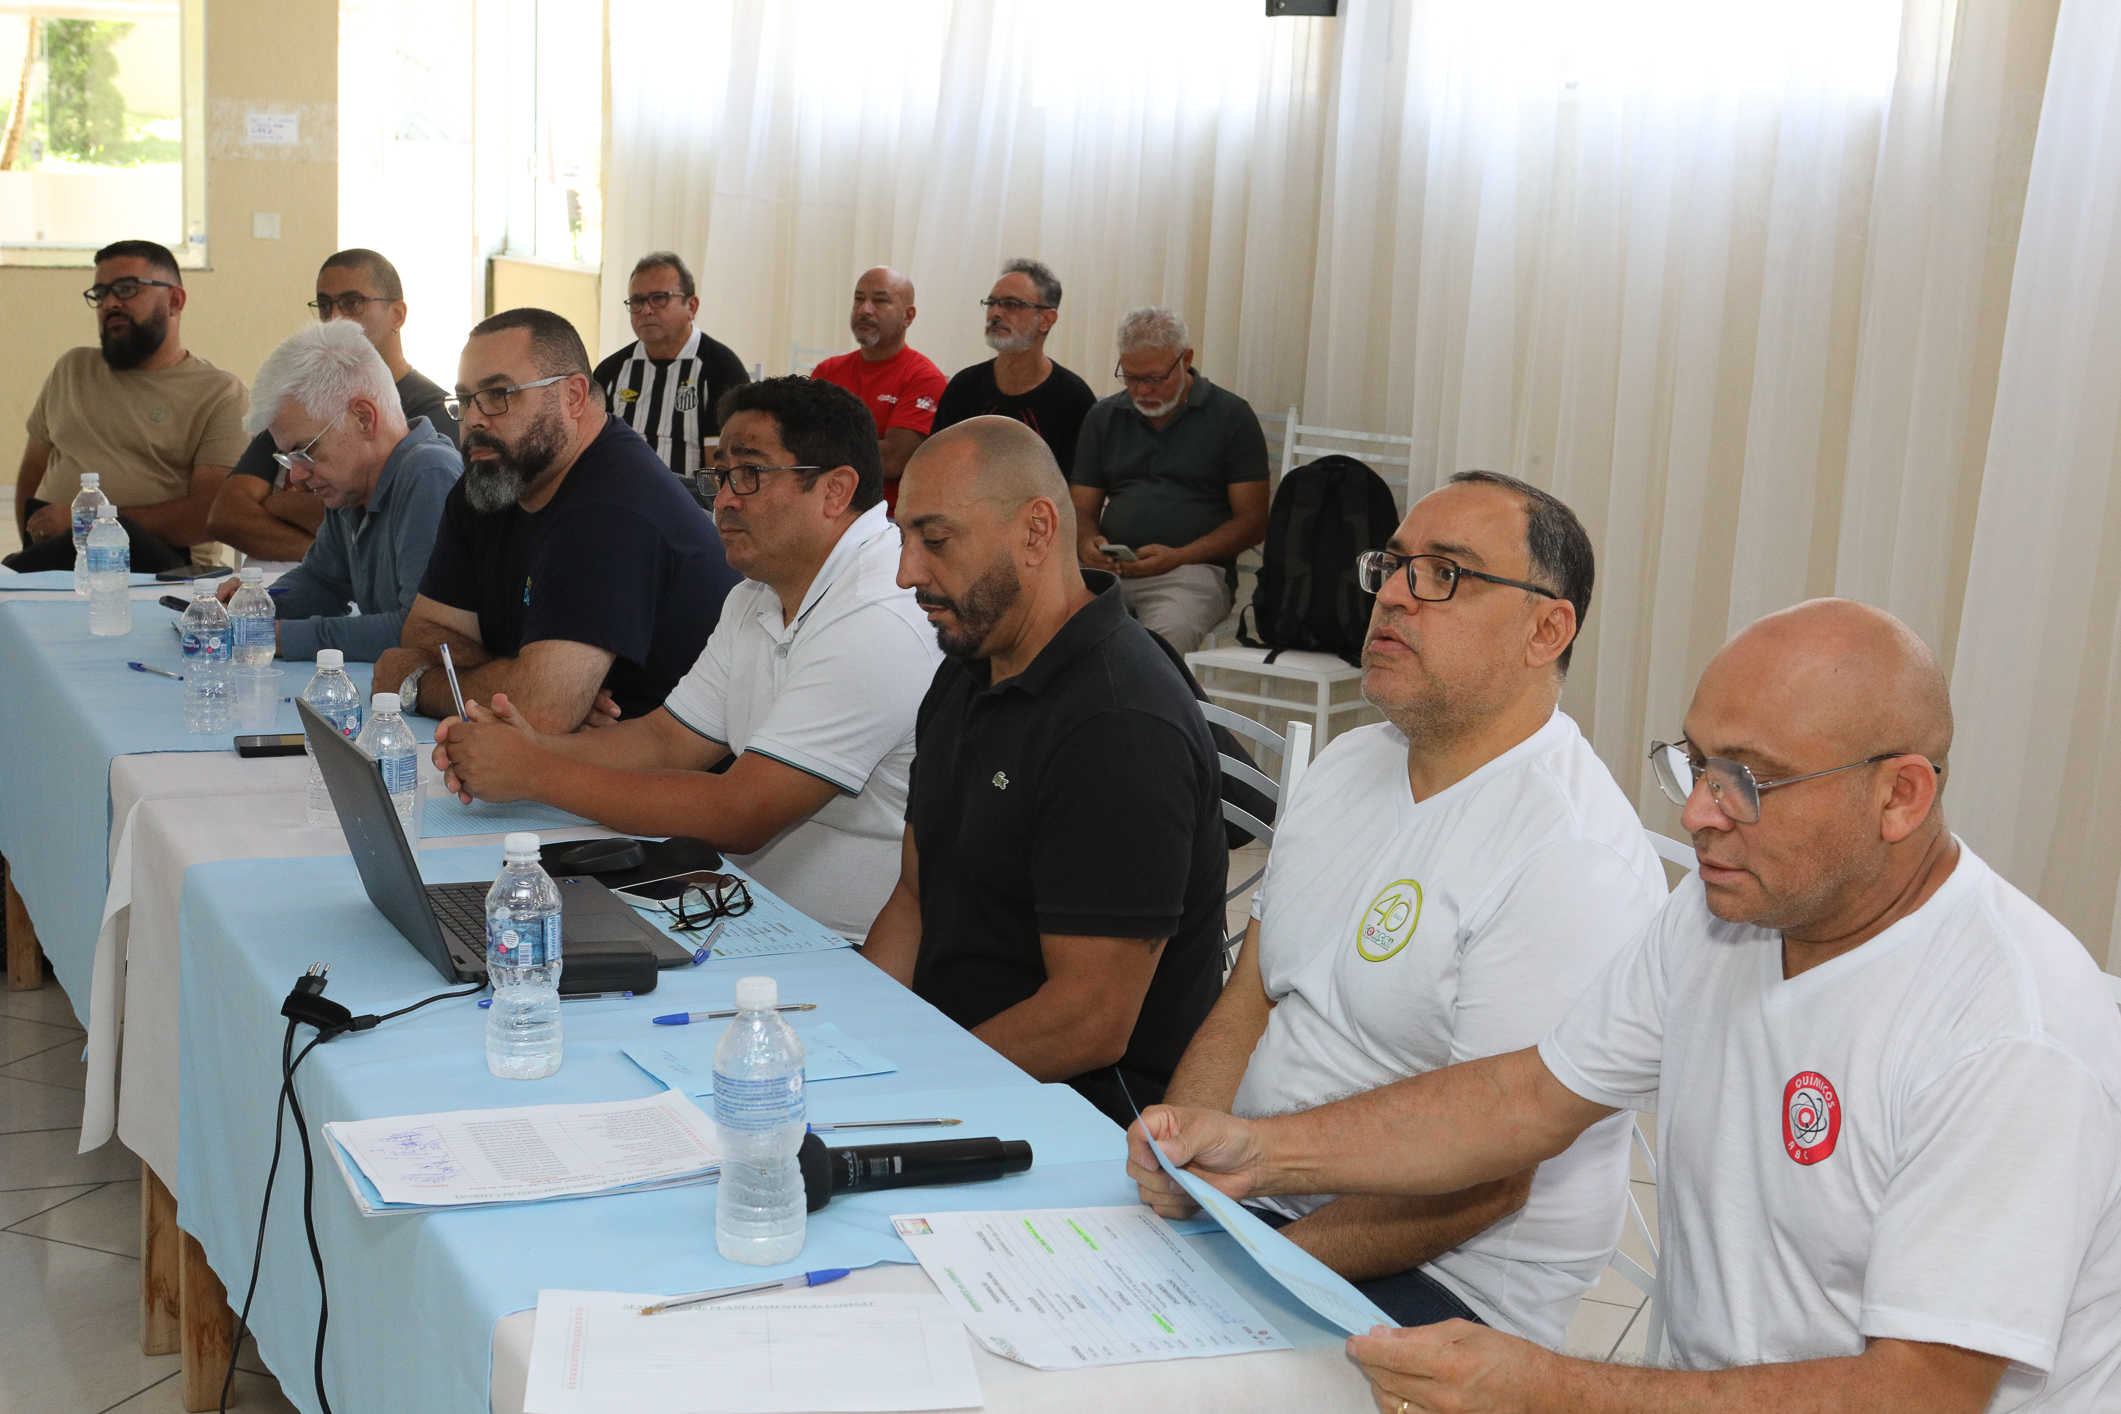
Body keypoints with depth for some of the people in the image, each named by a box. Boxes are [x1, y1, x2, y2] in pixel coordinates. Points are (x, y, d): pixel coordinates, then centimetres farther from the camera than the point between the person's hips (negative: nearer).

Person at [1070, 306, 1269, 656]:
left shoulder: (1231, 416, 6)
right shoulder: (1103, 417, 18)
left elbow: (1253, 522, 1)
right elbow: (1083, 509, 21)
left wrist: (1178, 557, -12)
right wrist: (1089, 544, -5)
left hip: (1194, 570, -3)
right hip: (1109, 570, 3)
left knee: (1164, 636, -37)